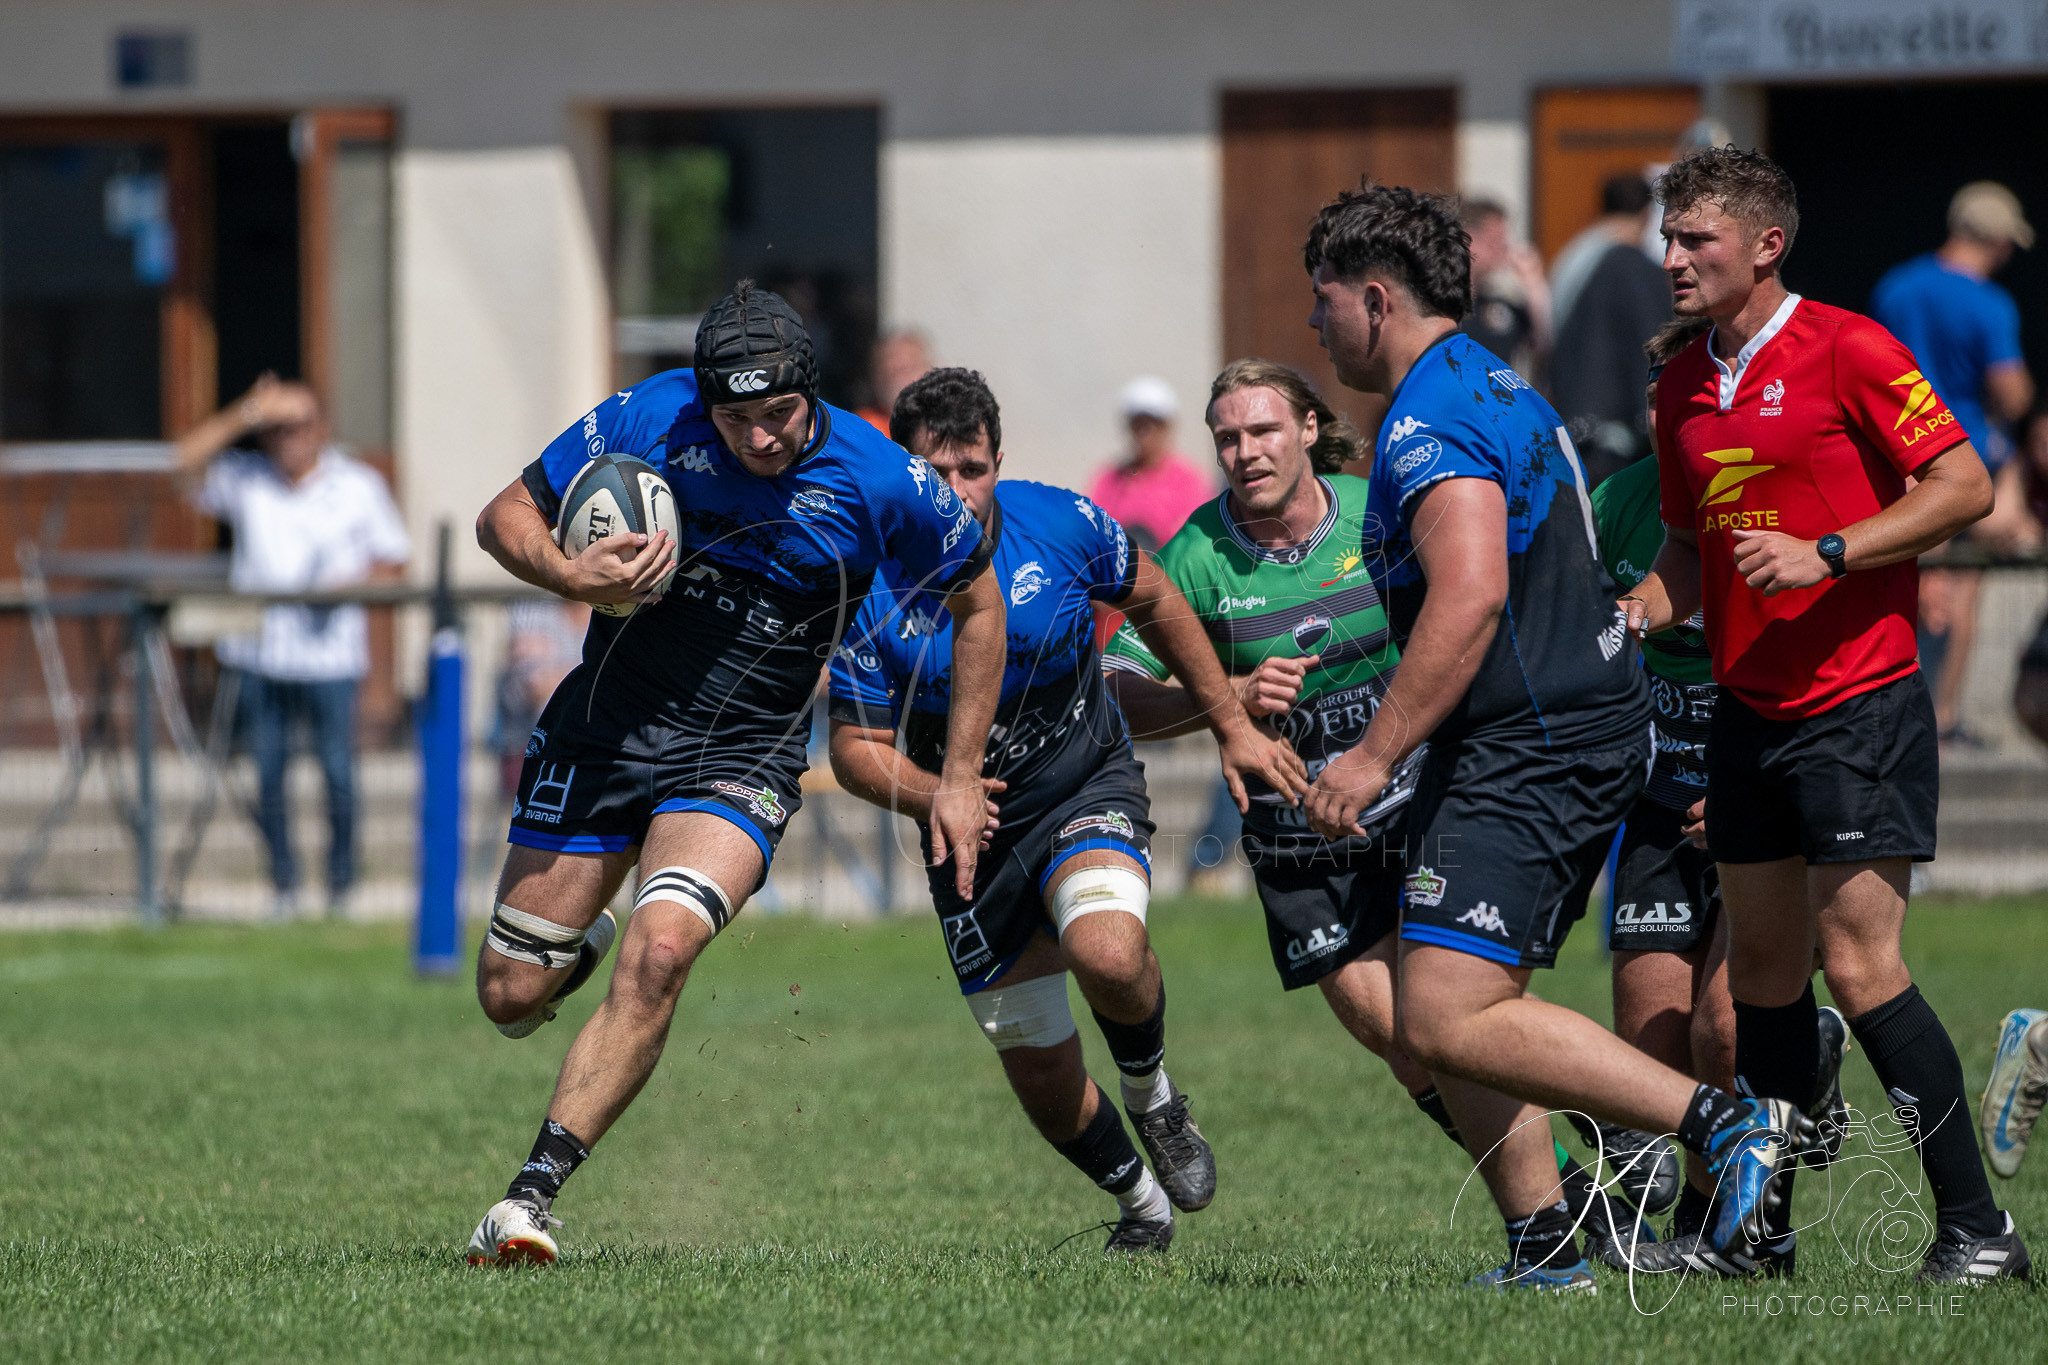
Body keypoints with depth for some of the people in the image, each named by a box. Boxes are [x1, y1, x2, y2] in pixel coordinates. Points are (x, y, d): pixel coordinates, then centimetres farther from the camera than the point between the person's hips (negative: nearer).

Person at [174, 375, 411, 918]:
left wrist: (355, 584, -12)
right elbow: (187, 460, -8)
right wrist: (248, 412, -16)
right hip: (258, 650, 1)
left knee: (338, 769, -5)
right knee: (267, 770, 1)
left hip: (330, 653, -1)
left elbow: (393, 562, 9)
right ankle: (283, 882, 12)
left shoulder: (359, 486, 6)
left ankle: (341, 883, 7)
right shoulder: (246, 480, 7)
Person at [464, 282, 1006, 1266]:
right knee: (511, 998, 3)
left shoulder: (881, 482, -14)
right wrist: (573, 576, -23)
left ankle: (534, 1194, -25)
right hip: (602, 731, 2)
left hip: (741, 761, -2)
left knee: (660, 950, -28)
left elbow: (977, 603, 3)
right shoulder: (645, 424, -13)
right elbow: (505, 517, -1)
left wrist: (961, 777, 2)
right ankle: (581, 945, 41)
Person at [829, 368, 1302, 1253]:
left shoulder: (1061, 525, -14)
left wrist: (1232, 725, 8)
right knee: (1042, 1078, 6)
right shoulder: (875, 590, -17)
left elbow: (1155, 603, 5)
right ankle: (1139, 1203, 36)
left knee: (1106, 951, -33)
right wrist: (929, 795, -31)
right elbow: (856, 746, -10)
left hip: (1088, 789, -1)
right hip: (973, 837, 1)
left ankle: (1152, 1096, -1)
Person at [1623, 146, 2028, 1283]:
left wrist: (1825, 554, -20)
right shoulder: (1683, 386, 12)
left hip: (1858, 703, -7)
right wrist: (1617, 626, 5)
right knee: (1764, 971, 8)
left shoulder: (1847, 350, -9)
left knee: (1857, 964, -13)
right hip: (1746, 711, 7)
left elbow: (1963, 487, -12)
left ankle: (1975, 1228, -8)